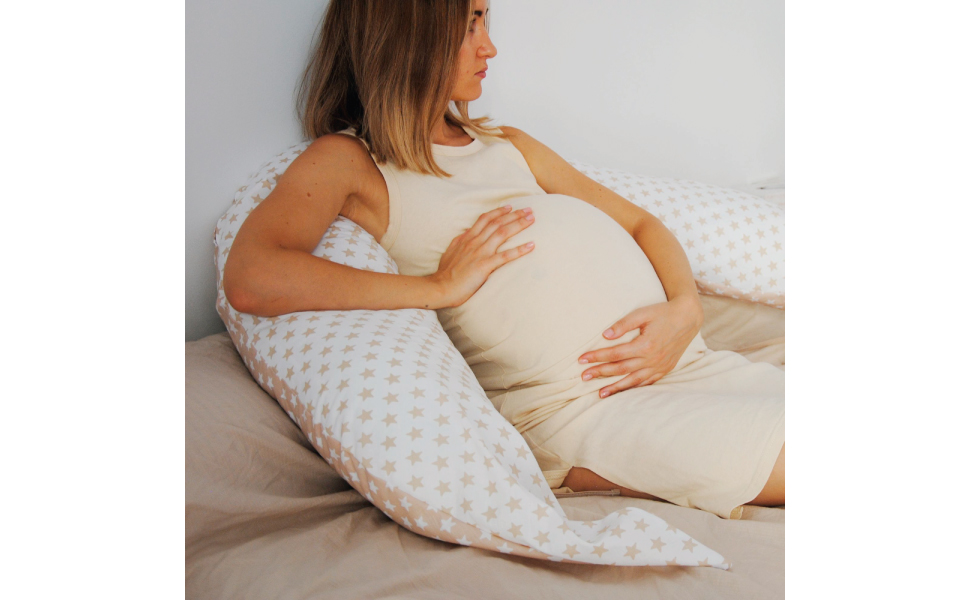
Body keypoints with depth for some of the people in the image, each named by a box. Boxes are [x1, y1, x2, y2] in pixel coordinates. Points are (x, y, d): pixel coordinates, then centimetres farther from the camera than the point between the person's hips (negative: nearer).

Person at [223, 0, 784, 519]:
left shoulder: (509, 144, 24)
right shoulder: (348, 160, 3)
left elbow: (640, 222, 22)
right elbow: (250, 279, -16)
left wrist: (684, 309, -1)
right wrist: (442, 286, -12)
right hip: (580, 405, -7)